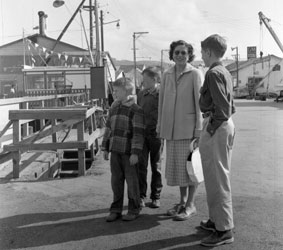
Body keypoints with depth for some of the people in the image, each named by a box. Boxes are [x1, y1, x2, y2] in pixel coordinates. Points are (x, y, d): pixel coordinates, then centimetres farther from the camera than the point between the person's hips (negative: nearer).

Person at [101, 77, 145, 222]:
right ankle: (116, 210, 20)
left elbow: (138, 133, -13)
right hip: (115, 150, 6)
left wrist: (135, 153, -18)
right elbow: (108, 128, 15)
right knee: (116, 180, 10)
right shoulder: (113, 108, 11)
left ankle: (134, 210, 17)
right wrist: (105, 148, 12)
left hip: (129, 151, -6)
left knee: (131, 180, 4)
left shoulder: (136, 110, -9)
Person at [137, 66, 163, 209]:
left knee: (156, 166, 7)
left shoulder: (160, 95, -5)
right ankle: (141, 196, 10)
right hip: (142, 133, 3)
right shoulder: (140, 94, 8)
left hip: (155, 134, -3)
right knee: (141, 166, 1)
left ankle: (156, 197, 17)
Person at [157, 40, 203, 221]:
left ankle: (190, 205, 11)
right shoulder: (167, 75, 9)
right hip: (172, 127, 6)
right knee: (177, 164, 12)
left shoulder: (195, 74, -6)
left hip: (189, 126, -5)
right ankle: (182, 201, 25)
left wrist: (199, 128, -14)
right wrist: (160, 126, 10)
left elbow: (200, 102, -9)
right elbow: (162, 101, 12)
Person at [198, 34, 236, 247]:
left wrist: (212, 127, -16)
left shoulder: (214, 73, -15)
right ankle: (217, 219, 29)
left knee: (217, 178, -6)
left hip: (216, 127, -10)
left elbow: (223, 106, -22)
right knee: (220, 176, 17)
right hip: (227, 125, 10)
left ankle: (224, 229, 0)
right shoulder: (225, 73, 15)